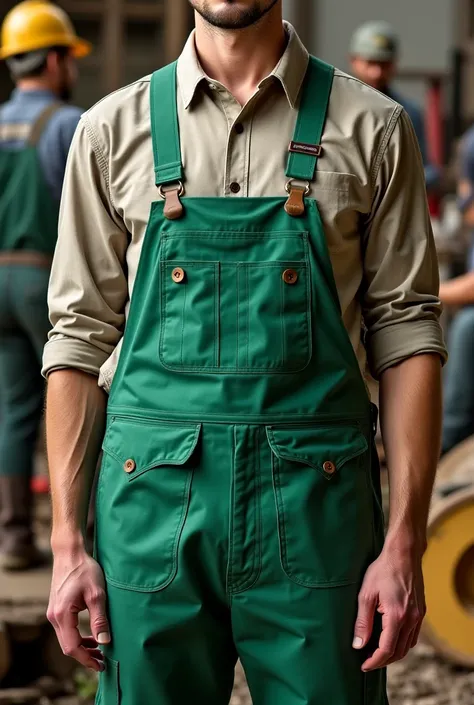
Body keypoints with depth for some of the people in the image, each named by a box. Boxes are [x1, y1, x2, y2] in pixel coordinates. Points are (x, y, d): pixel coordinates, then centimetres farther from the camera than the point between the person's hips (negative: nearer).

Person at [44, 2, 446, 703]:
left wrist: (404, 543, -5)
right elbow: (79, 337, 7)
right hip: (155, 495, 1)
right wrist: (67, 544, 1)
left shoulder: (372, 128, 3)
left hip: (314, 505, -1)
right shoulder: (113, 130, 6)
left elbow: (406, 332, 2)